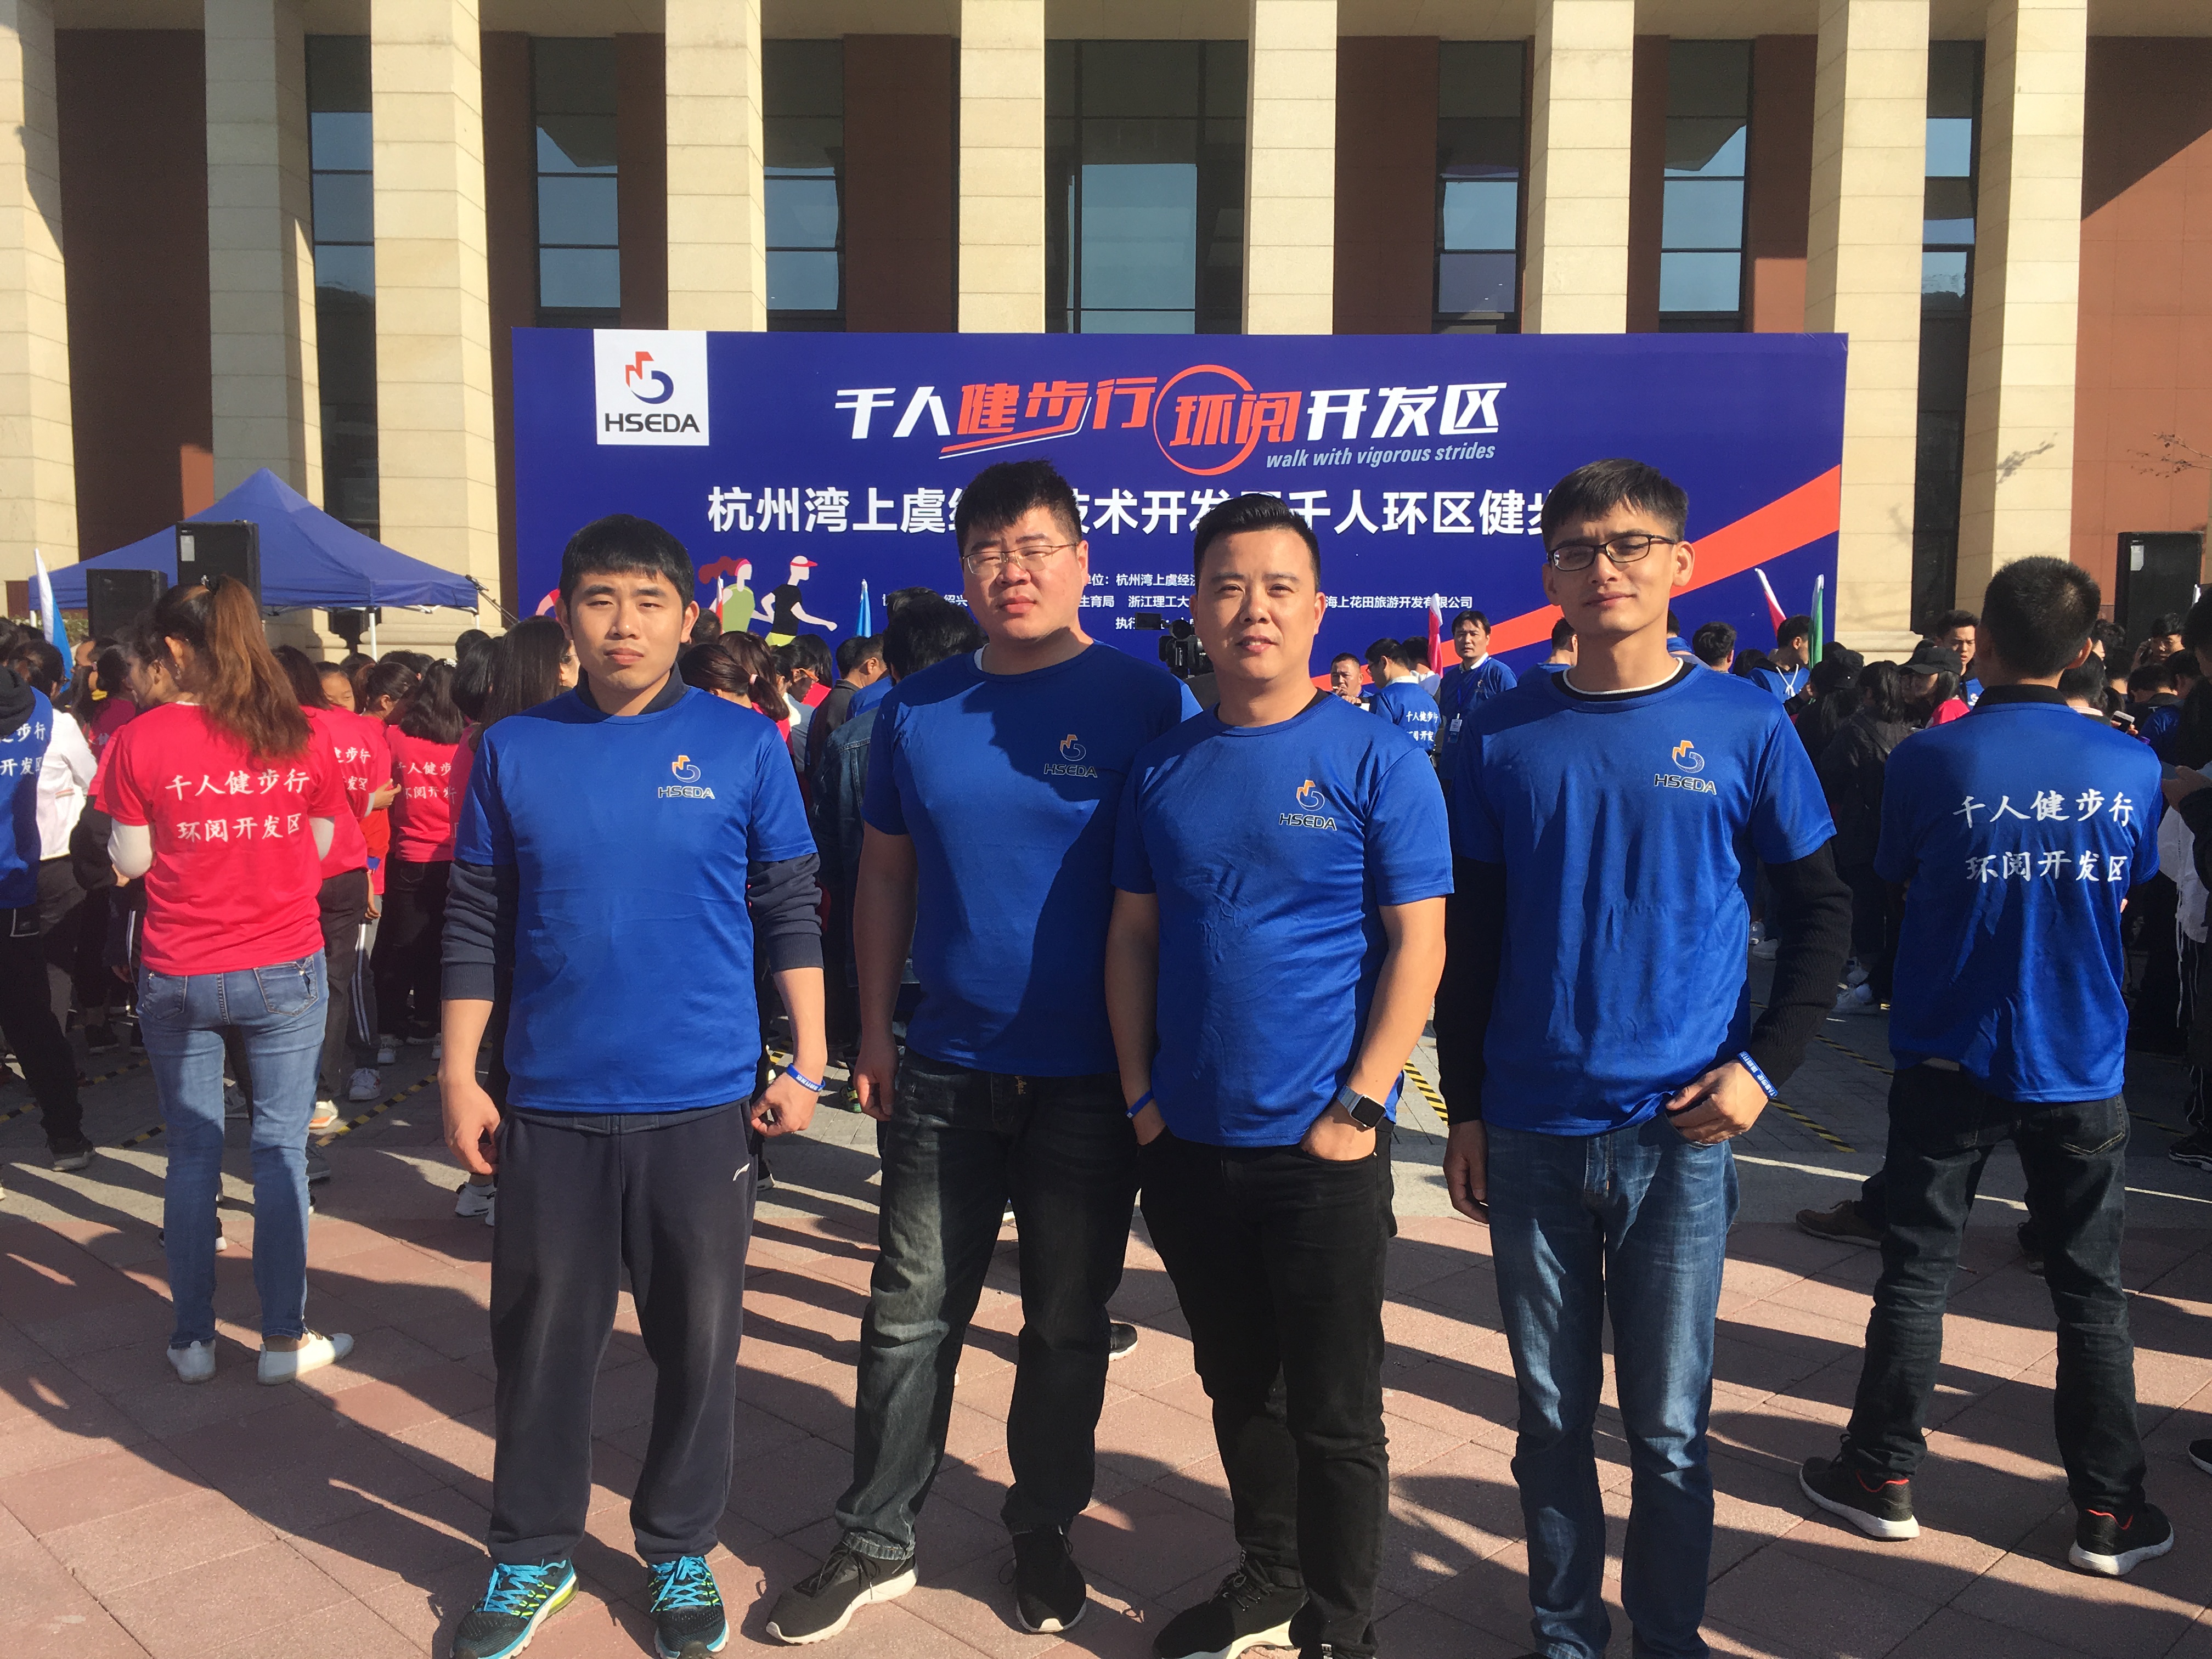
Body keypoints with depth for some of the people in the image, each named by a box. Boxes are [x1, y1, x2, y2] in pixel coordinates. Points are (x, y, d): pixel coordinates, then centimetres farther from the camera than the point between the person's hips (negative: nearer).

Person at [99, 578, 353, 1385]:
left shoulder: (140, 741, -7)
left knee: (191, 1156, 12)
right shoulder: (300, 736, -3)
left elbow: (130, 861, -1)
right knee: (281, 1149, 7)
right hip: (285, 968, 0)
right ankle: (284, 1337, 14)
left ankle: (193, 1338, 21)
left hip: (177, 976, 0)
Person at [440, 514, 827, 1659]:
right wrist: (459, 1075, 3)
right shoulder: (514, 749, 2)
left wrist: (805, 1062, -2)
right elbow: (476, 923, 5)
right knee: (542, 1338, 13)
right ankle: (532, 1554, 34)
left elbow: (790, 914, 1)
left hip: (704, 1105, -1)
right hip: (552, 1106, 1)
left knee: (698, 1339, 11)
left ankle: (680, 1551, 32)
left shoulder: (743, 746, -3)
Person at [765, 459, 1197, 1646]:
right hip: (946, 1070, 3)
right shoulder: (915, 710, 4)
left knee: (1066, 1323, 13)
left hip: (1092, 1079, -2)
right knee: (911, 1313, 10)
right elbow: (885, 875, 10)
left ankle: (1043, 1529, 34)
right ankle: (875, 1540, 27)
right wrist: (873, 1028, 6)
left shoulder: (1146, 701, -7)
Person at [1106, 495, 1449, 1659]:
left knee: (1334, 1412, 8)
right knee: (1237, 1384, 20)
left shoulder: (1378, 761, -7)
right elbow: (1132, 936, 9)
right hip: (1186, 1143, 5)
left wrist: (1359, 1103, -15)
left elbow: (1417, 945, -9)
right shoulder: (1163, 766, 5)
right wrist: (1140, 1090, 2)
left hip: (1320, 1149, -4)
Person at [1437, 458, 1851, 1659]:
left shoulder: (1743, 725, -2)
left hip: (1678, 1134, -1)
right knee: (1552, 1419, 13)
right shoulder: (1503, 738, 2)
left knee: (1668, 1425, 9)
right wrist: (1465, 1109, 5)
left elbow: (1820, 913, 4)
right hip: (1530, 1137, 2)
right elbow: (1468, 941, 6)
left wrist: (1763, 1068, -6)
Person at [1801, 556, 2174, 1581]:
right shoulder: (2129, 767, -6)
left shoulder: (1928, 760, -13)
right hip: (2081, 1068, 2)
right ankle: (2109, 1512, 22)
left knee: (1917, 1273, 10)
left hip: (1950, 1061, -2)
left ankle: (1881, 1476, 21)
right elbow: (2123, 897, 8)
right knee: (2091, 1291, 14)